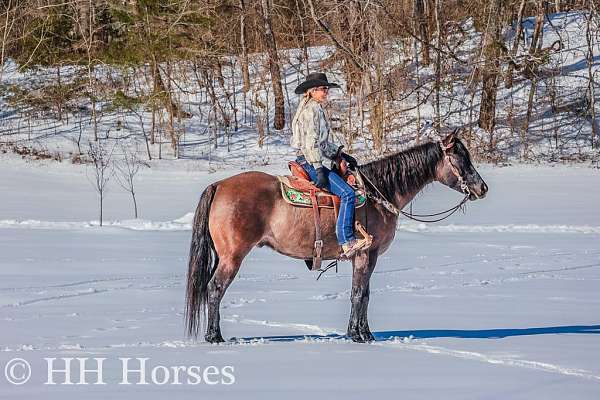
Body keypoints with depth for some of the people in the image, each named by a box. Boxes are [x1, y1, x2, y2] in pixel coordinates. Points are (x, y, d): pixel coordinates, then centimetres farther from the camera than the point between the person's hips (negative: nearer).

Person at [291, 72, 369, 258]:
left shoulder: (317, 109, 19)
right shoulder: (311, 110, -13)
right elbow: (310, 143, -20)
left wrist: (342, 155, 19)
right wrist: (319, 169, -24)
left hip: (319, 162, 11)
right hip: (311, 163, -11)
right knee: (347, 193, -21)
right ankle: (346, 241, -27)